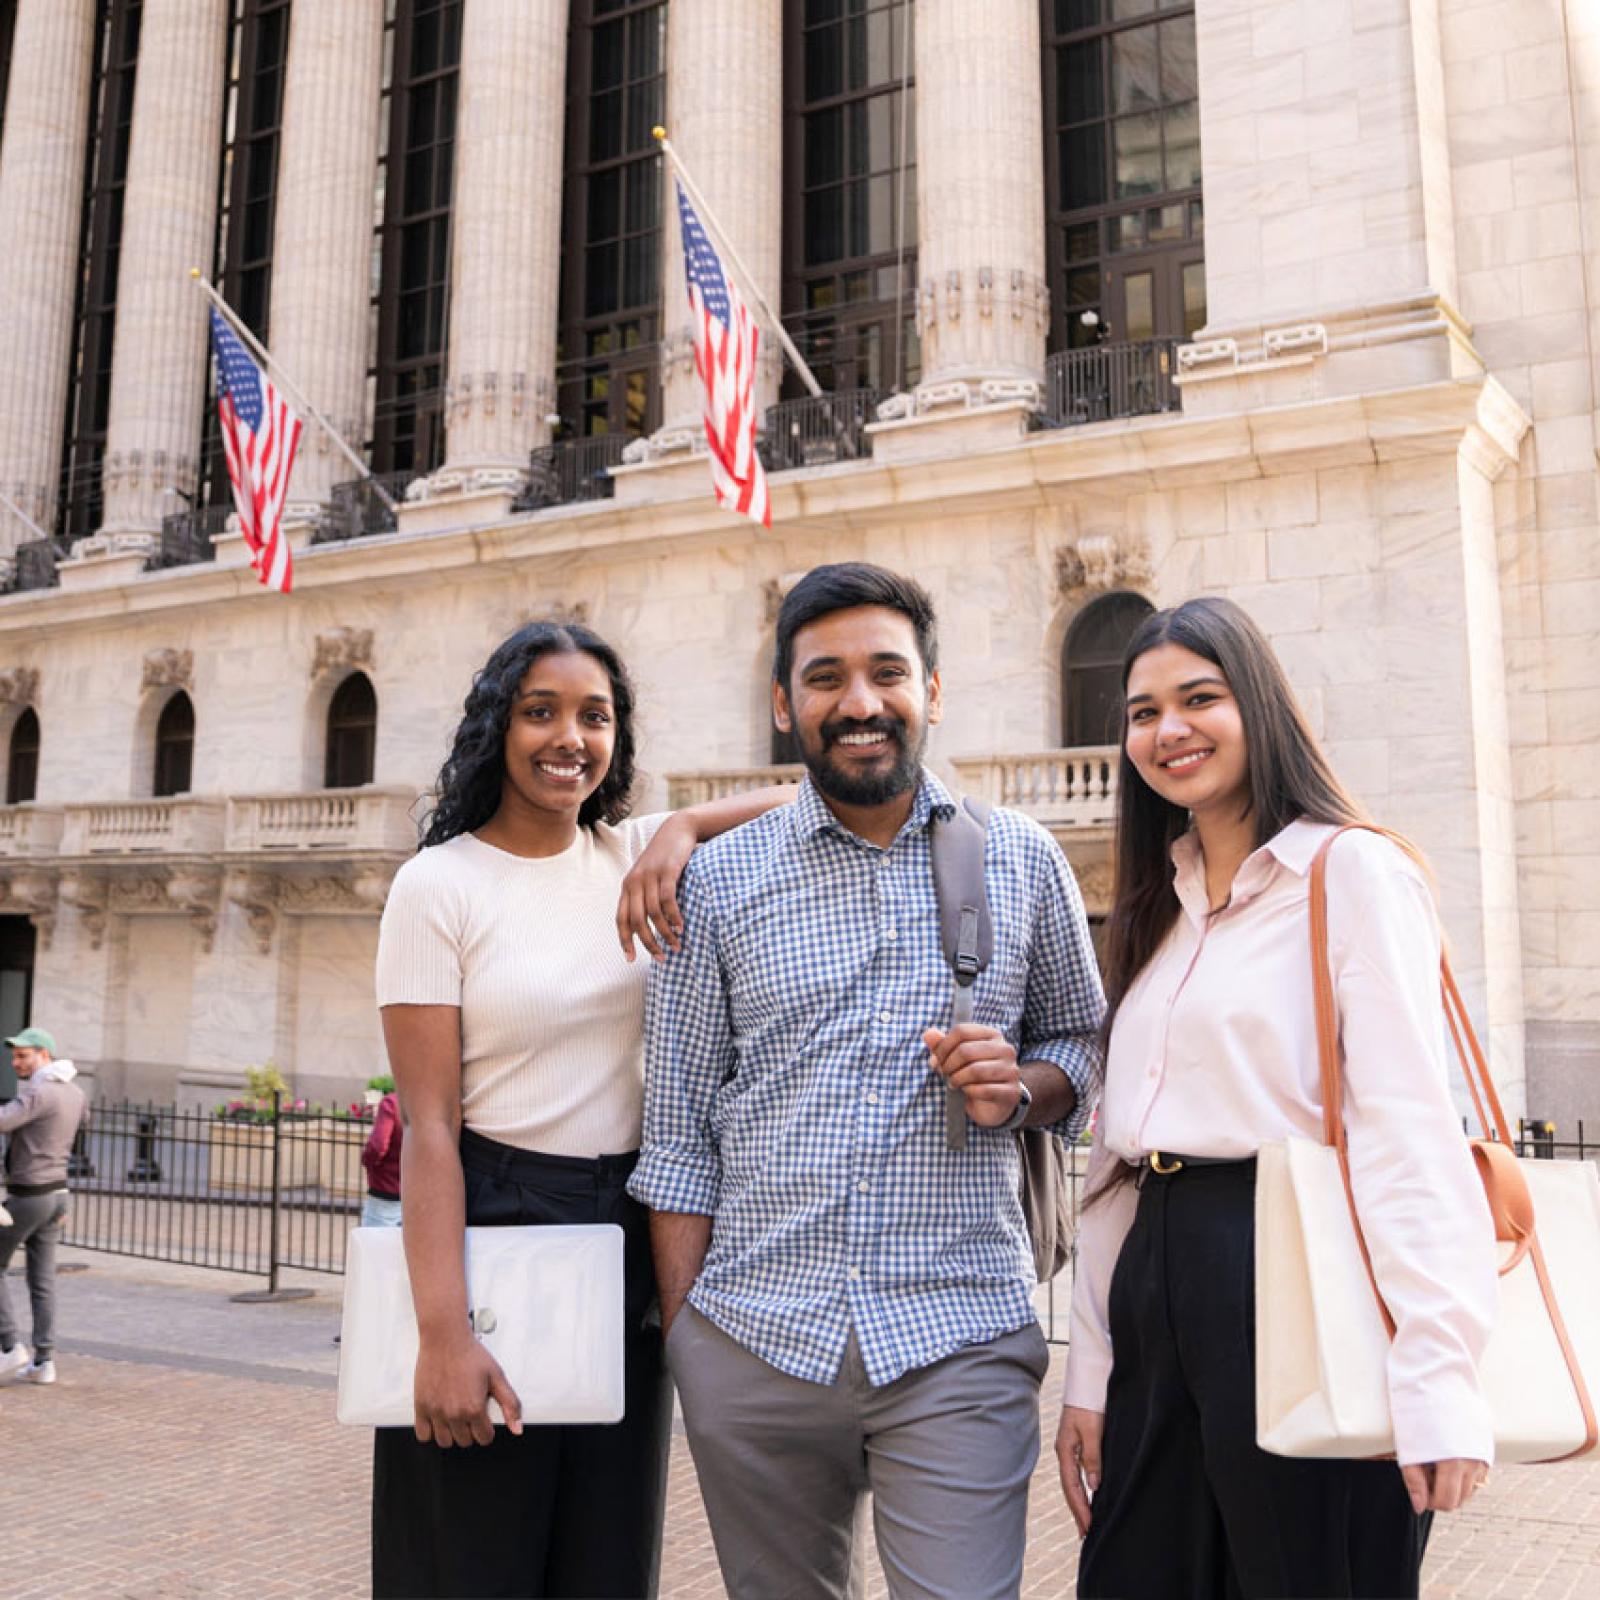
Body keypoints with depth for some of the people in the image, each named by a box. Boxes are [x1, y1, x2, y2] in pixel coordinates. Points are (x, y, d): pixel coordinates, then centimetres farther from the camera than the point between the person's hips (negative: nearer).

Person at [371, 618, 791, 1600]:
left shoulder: (634, 853, 5)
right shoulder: (439, 884, -8)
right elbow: (430, 1125, -13)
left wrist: (682, 830, -15)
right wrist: (442, 1334, -20)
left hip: (629, 1235, 5)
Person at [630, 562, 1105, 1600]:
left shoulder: (1023, 861, 5)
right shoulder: (720, 880, 4)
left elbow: (1083, 1045, 15)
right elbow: (679, 1131, 6)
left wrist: (1022, 1086, -7)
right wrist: (680, 1329, 2)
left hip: (959, 1338, 0)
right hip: (753, 1342, 1)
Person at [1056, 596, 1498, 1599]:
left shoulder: (1354, 872, -6)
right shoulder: (1159, 908, 15)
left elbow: (1408, 1127, -15)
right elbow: (1118, 1149, 14)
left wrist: (1439, 1384, -21)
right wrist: (1090, 1374, 12)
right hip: (1159, 1288, 7)